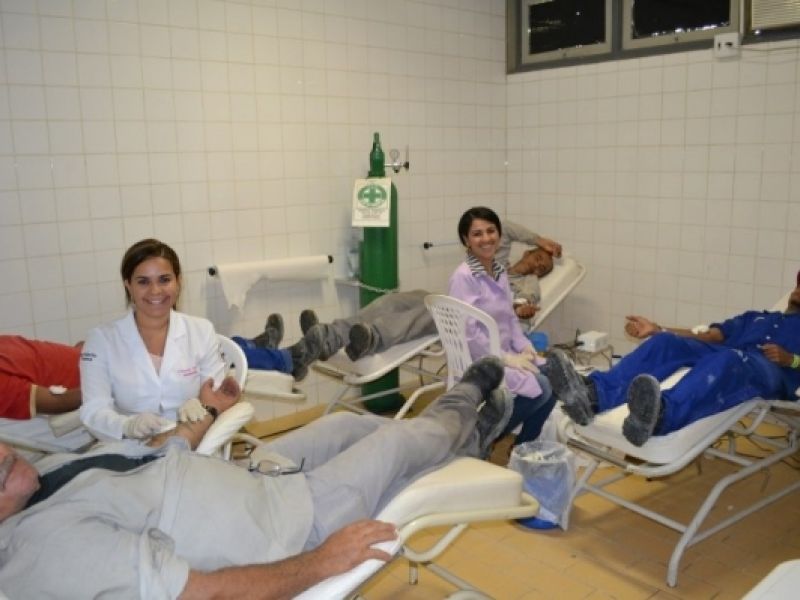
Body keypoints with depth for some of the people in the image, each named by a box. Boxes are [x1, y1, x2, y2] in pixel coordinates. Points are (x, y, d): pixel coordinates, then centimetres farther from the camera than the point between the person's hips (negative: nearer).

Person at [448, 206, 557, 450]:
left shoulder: (500, 271, 10)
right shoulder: (463, 276, -15)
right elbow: (469, 333, -21)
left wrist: (525, 348, -1)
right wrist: (507, 358, -19)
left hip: (505, 355, 8)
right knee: (539, 388, -21)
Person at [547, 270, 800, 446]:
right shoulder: (753, 317, 39)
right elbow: (705, 336, 25)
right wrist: (656, 329, 12)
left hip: (770, 370, -4)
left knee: (728, 359, -39)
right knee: (665, 342, -24)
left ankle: (660, 416, -69)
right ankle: (592, 394, -50)